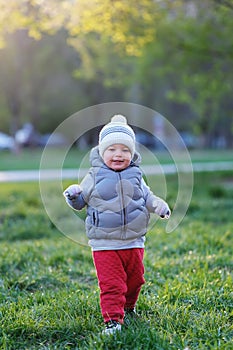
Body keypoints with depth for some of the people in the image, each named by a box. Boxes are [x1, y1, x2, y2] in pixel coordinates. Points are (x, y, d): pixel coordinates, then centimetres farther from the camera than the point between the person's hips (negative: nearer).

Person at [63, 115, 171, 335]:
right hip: (104, 244, -3)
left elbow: (147, 197, 15)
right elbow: (81, 201, 4)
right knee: (111, 284, -8)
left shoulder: (135, 176, 4)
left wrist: (159, 205, -4)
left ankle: (128, 307, 42)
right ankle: (113, 319, -1)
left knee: (134, 279, 17)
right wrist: (73, 196, -18)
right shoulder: (95, 176, -3)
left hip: (134, 242, 4)